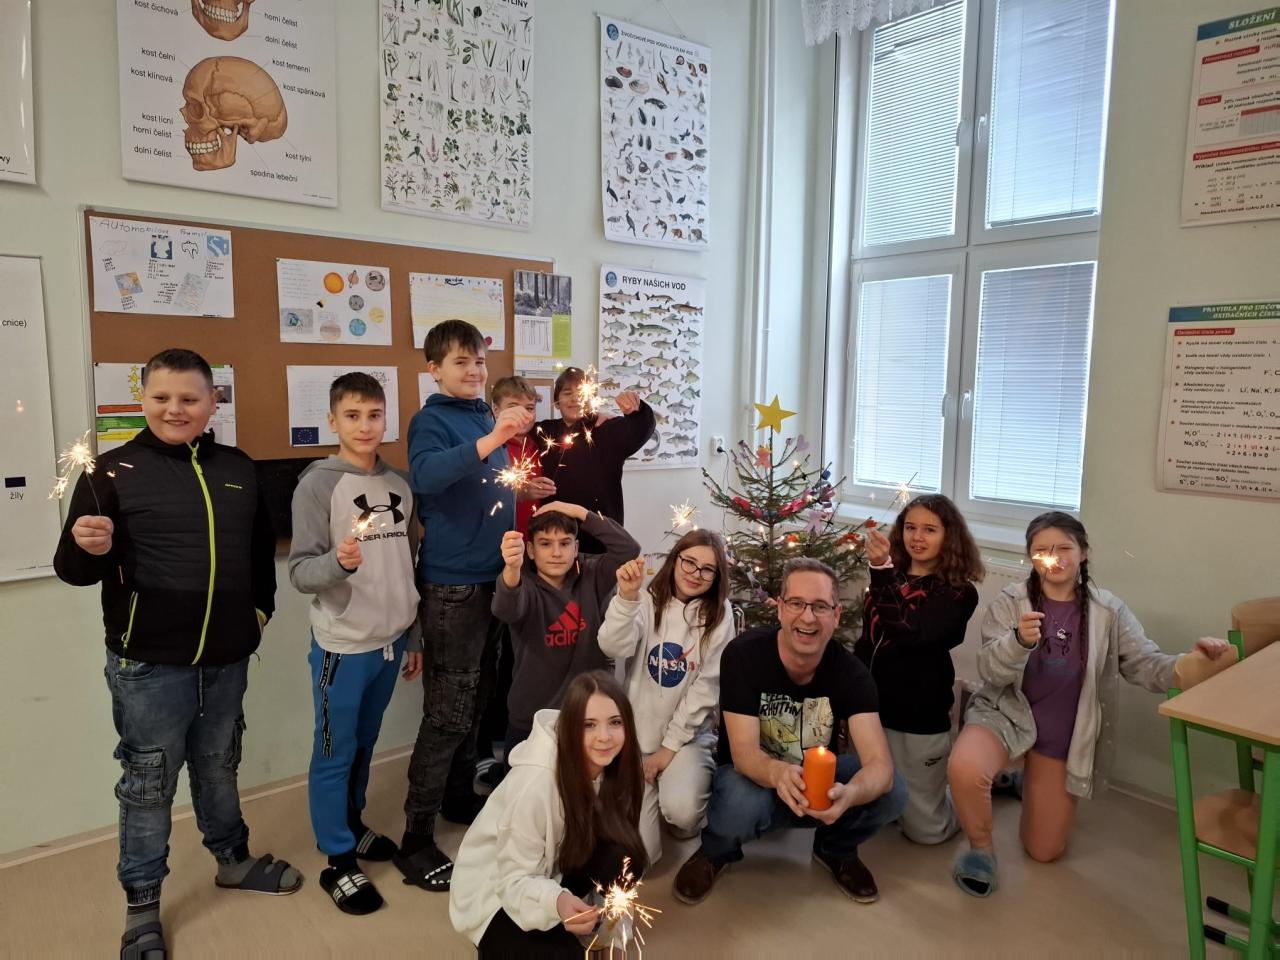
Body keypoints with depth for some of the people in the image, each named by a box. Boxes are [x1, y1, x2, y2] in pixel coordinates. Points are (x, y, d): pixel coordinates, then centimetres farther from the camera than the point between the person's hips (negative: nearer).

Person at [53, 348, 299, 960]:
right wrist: (89, 549, -30)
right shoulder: (114, 470, -8)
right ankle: (142, 904, 28)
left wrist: (261, 606, 12)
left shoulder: (238, 469, 5)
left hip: (227, 656, 4)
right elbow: (75, 570, -9)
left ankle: (233, 858, 42)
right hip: (148, 662, -4)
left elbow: (262, 547, 17)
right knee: (147, 781, 9)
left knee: (219, 766, 21)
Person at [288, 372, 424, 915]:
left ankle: (353, 825, 39)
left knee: (364, 744, 20)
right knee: (334, 752, 8)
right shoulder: (318, 484, -11)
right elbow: (300, 573, -14)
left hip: (390, 641, 5)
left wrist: (414, 637, 14)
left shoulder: (399, 485, 4)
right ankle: (338, 861, 22)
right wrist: (339, 561, -36)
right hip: (342, 645, -5)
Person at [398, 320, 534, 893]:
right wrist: (490, 440, -41)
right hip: (452, 583, -7)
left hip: (494, 576, 7)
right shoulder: (432, 421, -9)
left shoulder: (487, 418, 12)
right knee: (447, 712, -3)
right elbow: (425, 477, -33)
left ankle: (459, 797, 36)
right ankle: (416, 839, 9)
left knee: (476, 700, 18)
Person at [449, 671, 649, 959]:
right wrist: (555, 901, -44)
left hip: (551, 869, 5)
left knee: (623, 857, -22)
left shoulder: (612, 764, -16)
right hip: (494, 889, -4)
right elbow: (515, 880, -24)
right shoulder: (535, 783, -34)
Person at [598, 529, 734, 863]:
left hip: (688, 736, 0)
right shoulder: (648, 602, -3)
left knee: (680, 809, -29)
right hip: (636, 735, 1)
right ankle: (652, 793, 25)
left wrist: (671, 744, -9)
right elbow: (614, 648, -20)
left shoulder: (719, 614, -3)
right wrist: (627, 596, -36)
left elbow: (707, 687, -6)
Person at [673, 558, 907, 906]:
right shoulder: (743, 655, -24)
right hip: (753, 775, -3)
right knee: (740, 805, -38)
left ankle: (836, 848, 10)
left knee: (892, 792, -24)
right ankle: (716, 850, 1)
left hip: (819, 775, 3)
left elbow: (880, 765, -28)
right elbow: (744, 753, -28)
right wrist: (779, 773, -53)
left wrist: (848, 794, -52)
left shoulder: (850, 672, -18)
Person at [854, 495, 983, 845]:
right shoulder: (889, 578, 5)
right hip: (873, 709, 6)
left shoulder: (958, 592, -11)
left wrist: (881, 570, -31)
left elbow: (910, 634, -28)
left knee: (924, 829, 8)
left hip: (920, 718, -5)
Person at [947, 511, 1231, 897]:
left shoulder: (1109, 611, -6)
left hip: (1062, 737, 2)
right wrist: (1019, 641, -41)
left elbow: (1147, 666, -9)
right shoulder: (1009, 602, -12)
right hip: (1005, 714, -2)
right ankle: (980, 846, -3)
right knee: (964, 769, -36)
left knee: (1044, 852, 10)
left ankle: (1026, 783, 43)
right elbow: (990, 671, -20)